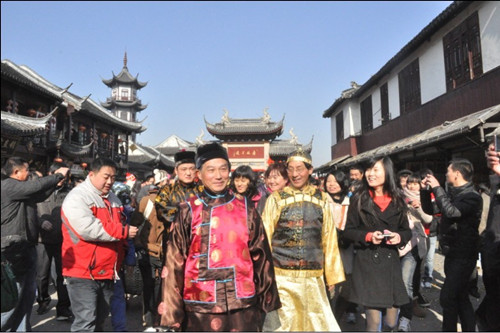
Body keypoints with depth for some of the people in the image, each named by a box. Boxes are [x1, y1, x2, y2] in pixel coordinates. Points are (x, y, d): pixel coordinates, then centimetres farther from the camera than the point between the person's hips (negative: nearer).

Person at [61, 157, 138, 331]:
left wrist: (125, 260, 16)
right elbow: (88, 229, -27)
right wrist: (123, 231, -21)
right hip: (83, 272, -7)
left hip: (107, 272, 8)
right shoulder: (76, 198, -13)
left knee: (99, 319, 18)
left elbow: (121, 228, 24)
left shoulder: (113, 198, 13)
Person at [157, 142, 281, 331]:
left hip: (243, 304, 2)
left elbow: (260, 256, 8)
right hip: (200, 306, -1)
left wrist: (266, 298, 11)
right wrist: (172, 310, -3)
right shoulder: (188, 212, -2)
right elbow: (175, 260, -2)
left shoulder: (246, 210, 3)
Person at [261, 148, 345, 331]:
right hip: (282, 277, -2)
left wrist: (332, 274, 10)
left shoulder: (322, 199, 4)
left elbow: (329, 238, 8)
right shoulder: (276, 199, -2)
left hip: (313, 277, 2)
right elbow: (265, 238, 1)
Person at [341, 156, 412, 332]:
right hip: (366, 262, -3)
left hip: (391, 262, 3)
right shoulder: (359, 199, -2)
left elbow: (407, 230, 13)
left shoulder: (397, 200, 7)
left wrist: (400, 236, -9)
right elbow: (348, 232, -1)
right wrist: (368, 236, -18)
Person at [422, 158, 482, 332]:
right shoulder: (453, 193, 9)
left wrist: (437, 187, -24)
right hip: (452, 253, 9)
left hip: (463, 255, -9)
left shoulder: (472, 197, -17)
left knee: (447, 297, -10)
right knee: (460, 297, 16)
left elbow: (451, 211, -33)